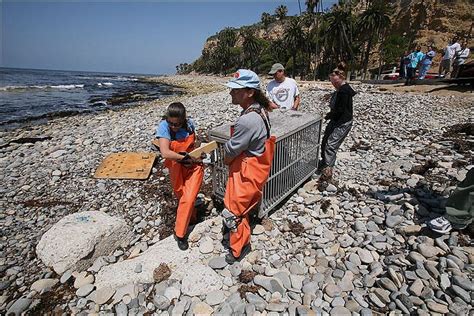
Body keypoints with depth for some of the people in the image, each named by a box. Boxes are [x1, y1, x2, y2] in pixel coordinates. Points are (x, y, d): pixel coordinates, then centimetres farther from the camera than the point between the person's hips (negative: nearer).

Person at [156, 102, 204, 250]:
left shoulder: (190, 124, -14)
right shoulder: (163, 127, -23)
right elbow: (165, 153, -35)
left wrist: (193, 156, -9)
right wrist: (185, 157, -27)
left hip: (194, 167, 0)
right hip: (176, 168, 0)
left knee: (188, 199, -5)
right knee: (182, 197, 20)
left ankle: (180, 233, 13)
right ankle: (191, 217, 50)